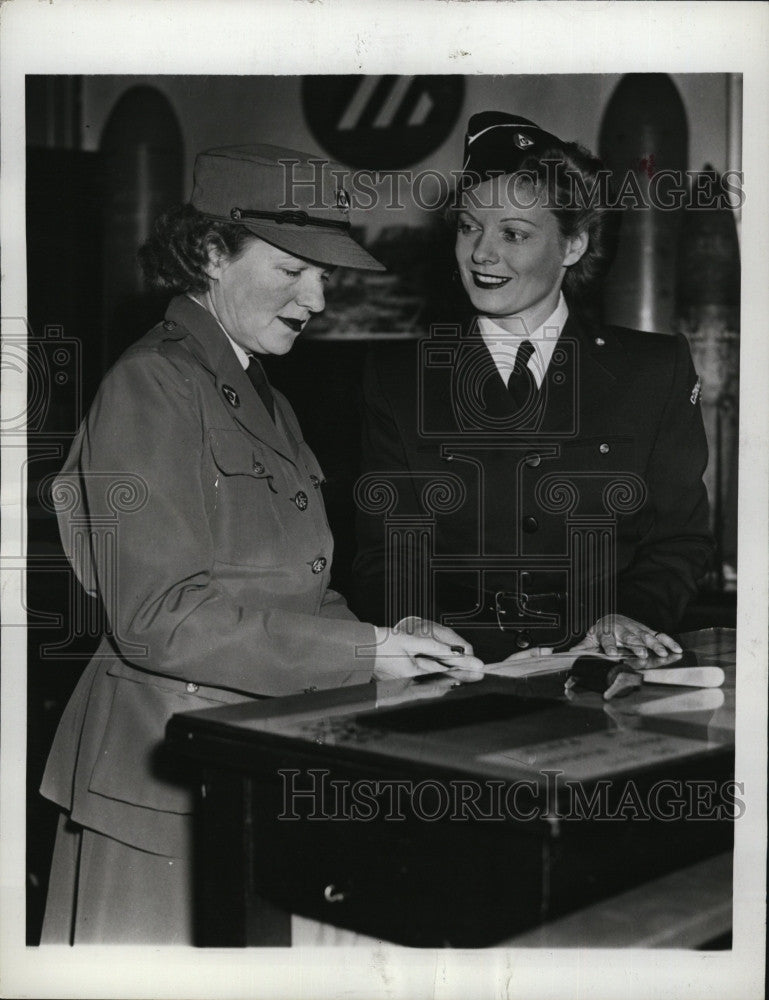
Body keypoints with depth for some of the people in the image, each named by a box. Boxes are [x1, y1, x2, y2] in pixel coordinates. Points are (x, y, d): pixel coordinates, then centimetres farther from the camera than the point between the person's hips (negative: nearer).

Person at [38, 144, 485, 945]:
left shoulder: (263, 399, 17)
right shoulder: (151, 385, -12)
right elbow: (158, 615, -20)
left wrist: (383, 638, -2)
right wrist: (362, 651, -21)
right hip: (167, 780, -8)